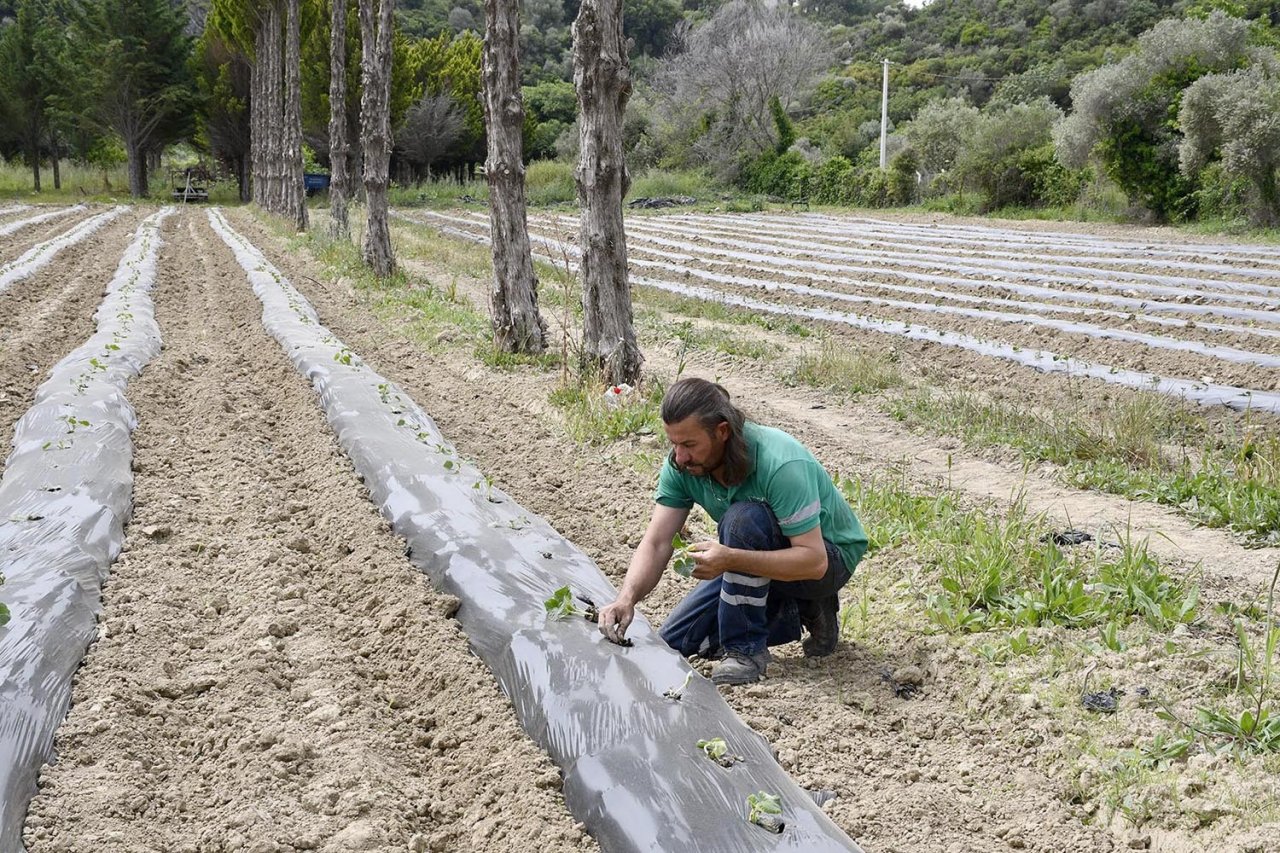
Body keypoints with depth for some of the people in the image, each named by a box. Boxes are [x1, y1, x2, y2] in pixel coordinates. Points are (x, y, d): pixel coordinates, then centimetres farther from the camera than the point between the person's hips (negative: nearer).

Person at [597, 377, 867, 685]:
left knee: (743, 518, -35)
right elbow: (656, 543, -16)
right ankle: (803, 612, 11)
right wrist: (626, 598, -35)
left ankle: (745, 648, -20)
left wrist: (731, 560, -48)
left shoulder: (780, 464, -35)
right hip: (759, 559, 7)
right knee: (678, 640, 1)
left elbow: (813, 561, -37)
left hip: (830, 557, -7)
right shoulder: (682, 466, -15)